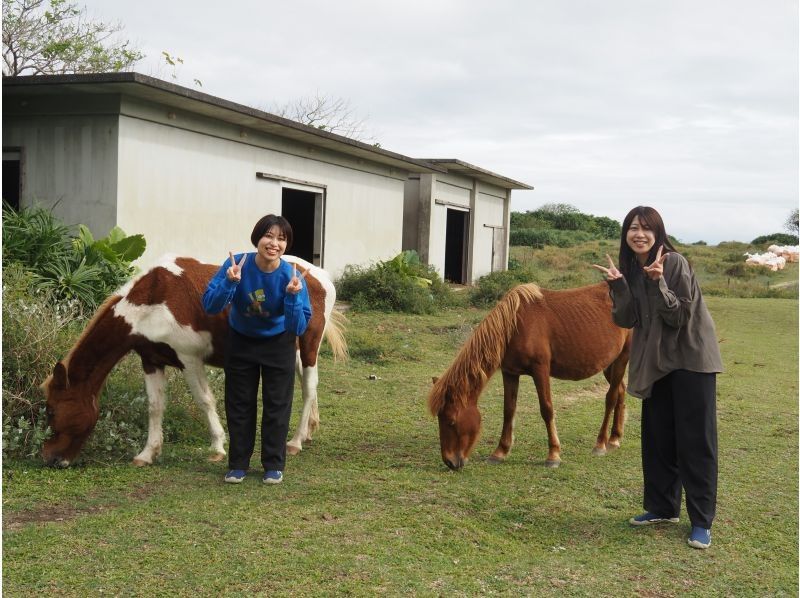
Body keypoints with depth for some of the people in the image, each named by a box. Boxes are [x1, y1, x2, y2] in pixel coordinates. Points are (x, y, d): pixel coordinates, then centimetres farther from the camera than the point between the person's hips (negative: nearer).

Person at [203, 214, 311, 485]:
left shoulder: (291, 276, -26)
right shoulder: (236, 265, -25)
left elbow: (299, 328, -25)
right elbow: (210, 306, -25)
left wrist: (292, 296, -40)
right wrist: (230, 282, -40)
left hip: (278, 344, -1)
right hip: (240, 341, 1)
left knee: (277, 405, 4)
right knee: (239, 404, 7)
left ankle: (274, 465, 17)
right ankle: (238, 464, 19)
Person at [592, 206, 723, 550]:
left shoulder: (675, 263, -15)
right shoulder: (630, 269, 3)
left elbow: (678, 316, -17)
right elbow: (626, 321, -3)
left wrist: (658, 283, -30)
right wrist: (618, 286, -18)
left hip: (691, 357, -6)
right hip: (655, 361, 6)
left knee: (695, 440, -4)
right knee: (657, 438, 12)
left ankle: (701, 522, 3)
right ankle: (663, 508, 26)